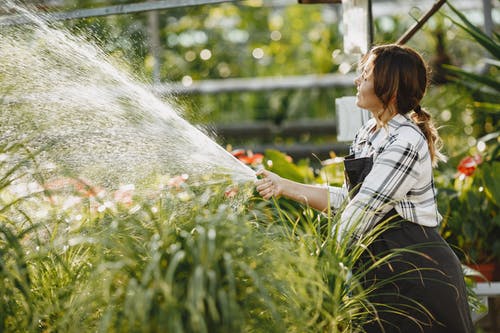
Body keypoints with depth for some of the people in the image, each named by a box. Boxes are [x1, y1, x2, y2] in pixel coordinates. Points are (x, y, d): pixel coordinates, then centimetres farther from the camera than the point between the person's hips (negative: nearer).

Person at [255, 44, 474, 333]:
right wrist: (285, 187, 6)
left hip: (417, 274, -8)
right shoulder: (368, 134, 9)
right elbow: (346, 200, 12)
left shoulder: (406, 142, -18)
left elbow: (363, 213, -21)